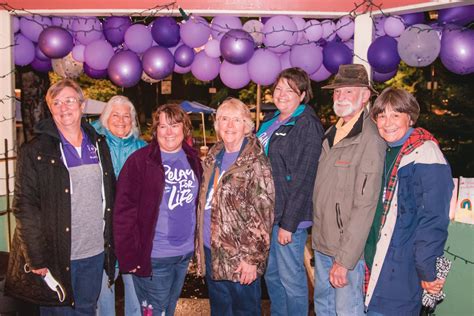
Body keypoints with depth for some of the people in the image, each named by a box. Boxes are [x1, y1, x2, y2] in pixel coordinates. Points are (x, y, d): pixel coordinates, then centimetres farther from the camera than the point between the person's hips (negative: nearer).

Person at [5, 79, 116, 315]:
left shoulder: (99, 145, 7)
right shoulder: (35, 152, -7)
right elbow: (24, 207, -10)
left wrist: (111, 244, 8)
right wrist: (36, 258, -15)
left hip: (96, 253, 4)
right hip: (57, 256, -4)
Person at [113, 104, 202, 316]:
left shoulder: (192, 160, 5)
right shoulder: (140, 160, -12)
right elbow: (124, 211, -13)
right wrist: (128, 256, -15)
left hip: (185, 253, 5)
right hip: (154, 257, -5)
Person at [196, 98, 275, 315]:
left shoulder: (255, 163, -13)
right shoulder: (213, 157, 8)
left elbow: (262, 215, -16)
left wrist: (253, 258, -17)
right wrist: (200, 247, 12)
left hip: (240, 258, -6)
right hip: (211, 252, 7)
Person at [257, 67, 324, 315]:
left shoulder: (308, 126, -12)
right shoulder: (271, 122, 12)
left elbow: (303, 180, -16)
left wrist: (288, 223, -17)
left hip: (289, 217, -8)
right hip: (267, 213, 8)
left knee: (291, 280, 5)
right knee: (271, 275, 19)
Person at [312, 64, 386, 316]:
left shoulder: (371, 140, -18)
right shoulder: (331, 134, 8)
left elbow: (365, 206, -21)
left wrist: (344, 260, -20)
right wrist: (316, 238, 10)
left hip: (349, 248, -8)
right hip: (322, 243, 8)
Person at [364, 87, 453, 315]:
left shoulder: (424, 154, -15)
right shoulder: (385, 152, 9)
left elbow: (433, 221, -18)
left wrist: (428, 272, -15)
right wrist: (368, 255, 15)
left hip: (401, 270, -7)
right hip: (376, 262, 7)